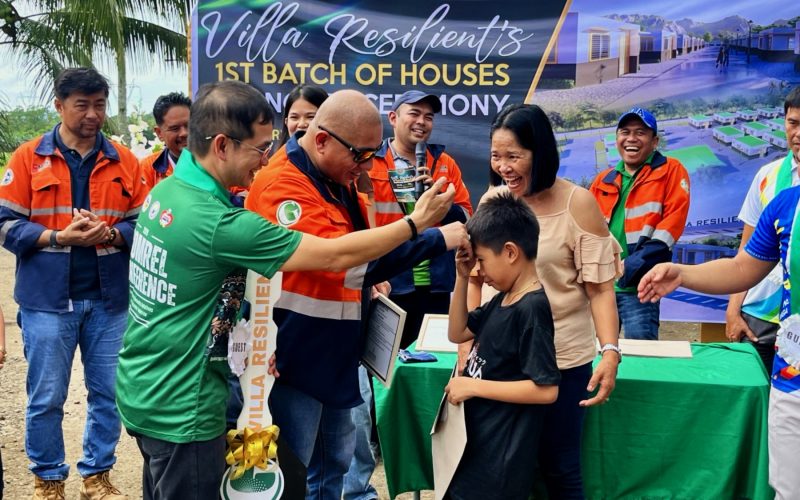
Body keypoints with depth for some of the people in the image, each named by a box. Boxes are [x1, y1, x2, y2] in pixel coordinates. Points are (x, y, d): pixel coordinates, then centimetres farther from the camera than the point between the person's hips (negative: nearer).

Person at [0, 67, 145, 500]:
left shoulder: (124, 161, 6)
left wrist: (110, 235, -15)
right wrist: (58, 238, -17)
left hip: (108, 298, 2)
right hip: (47, 298, -2)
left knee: (109, 394, 9)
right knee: (46, 398, 6)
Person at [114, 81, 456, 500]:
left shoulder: (165, 190, 0)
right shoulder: (218, 224, -27)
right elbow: (336, 255, -22)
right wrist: (417, 222, -11)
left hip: (142, 390, 9)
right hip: (180, 407, -9)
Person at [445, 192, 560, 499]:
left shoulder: (532, 307, -22)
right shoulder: (502, 300, 6)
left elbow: (546, 390, -25)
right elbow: (457, 333, 16)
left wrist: (474, 386, -21)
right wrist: (462, 278, 4)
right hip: (478, 442, 9)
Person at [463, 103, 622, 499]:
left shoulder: (577, 203, -9)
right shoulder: (492, 200, 4)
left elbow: (599, 288, -9)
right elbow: (475, 279, 10)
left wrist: (610, 352, -21)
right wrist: (465, 344, 2)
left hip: (560, 359, -4)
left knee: (557, 466, 6)